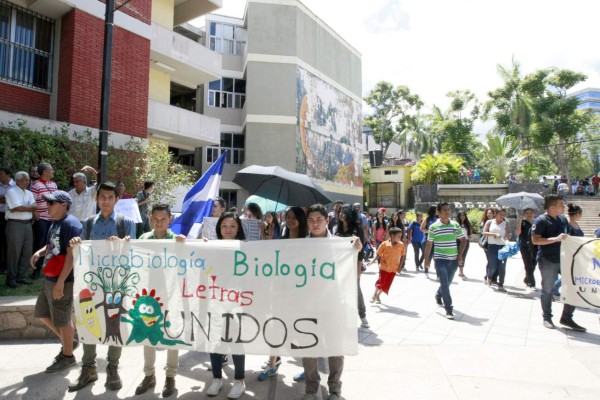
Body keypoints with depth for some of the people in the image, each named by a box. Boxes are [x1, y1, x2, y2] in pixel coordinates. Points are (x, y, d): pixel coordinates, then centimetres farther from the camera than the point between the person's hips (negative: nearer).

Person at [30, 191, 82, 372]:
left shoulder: (70, 224, -19)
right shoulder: (55, 223, 12)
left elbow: (72, 254, -24)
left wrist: (60, 282, -25)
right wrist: (40, 252, 4)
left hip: (62, 280, -10)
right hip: (49, 279, 10)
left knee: (62, 320, 3)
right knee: (42, 314, 20)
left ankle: (68, 356, 21)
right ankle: (68, 340, 36)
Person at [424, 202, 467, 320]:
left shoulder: (455, 225, 3)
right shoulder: (434, 227, -4)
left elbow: (463, 240, 11)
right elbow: (429, 244, 2)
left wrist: (460, 255, 1)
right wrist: (426, 259, 2)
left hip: (453, 260, 4)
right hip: (440, 259, -3)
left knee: (448, 282, 18)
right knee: (445, 284, -9)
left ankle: (438, 295, 47)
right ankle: (449, 309, -4)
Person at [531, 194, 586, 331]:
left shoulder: (563, 219, 11)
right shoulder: (540, 221, -12)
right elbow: (535, 240, -20)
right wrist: (556, 239, -25)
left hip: (563, 258, 7)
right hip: (548, 261, -7)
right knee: (547, 289, 5)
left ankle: (567, 317, 18)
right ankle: (547, 317, 19)